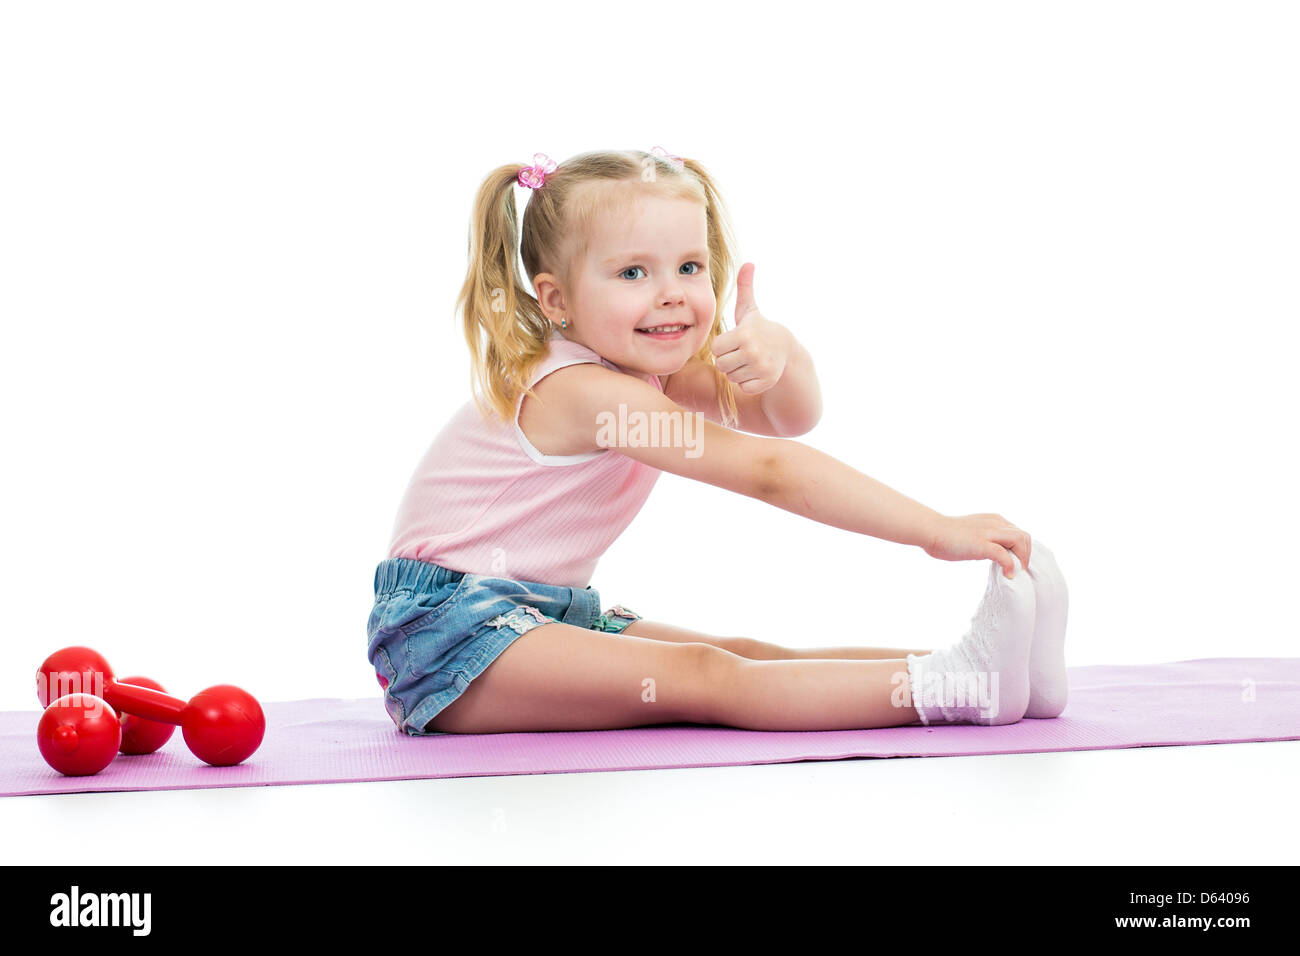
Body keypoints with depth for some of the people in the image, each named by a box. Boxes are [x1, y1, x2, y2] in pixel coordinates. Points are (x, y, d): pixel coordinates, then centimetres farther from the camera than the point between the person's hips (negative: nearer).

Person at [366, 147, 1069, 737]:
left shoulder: (648, 367, 6)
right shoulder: (583, 391, -24)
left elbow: (790, 417, -5)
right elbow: (769, 472, -27)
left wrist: (781, 353, -29)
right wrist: (938, 531, -28)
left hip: (546, 609, 9)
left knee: (745, 654, -9)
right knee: (705, 679, -25)